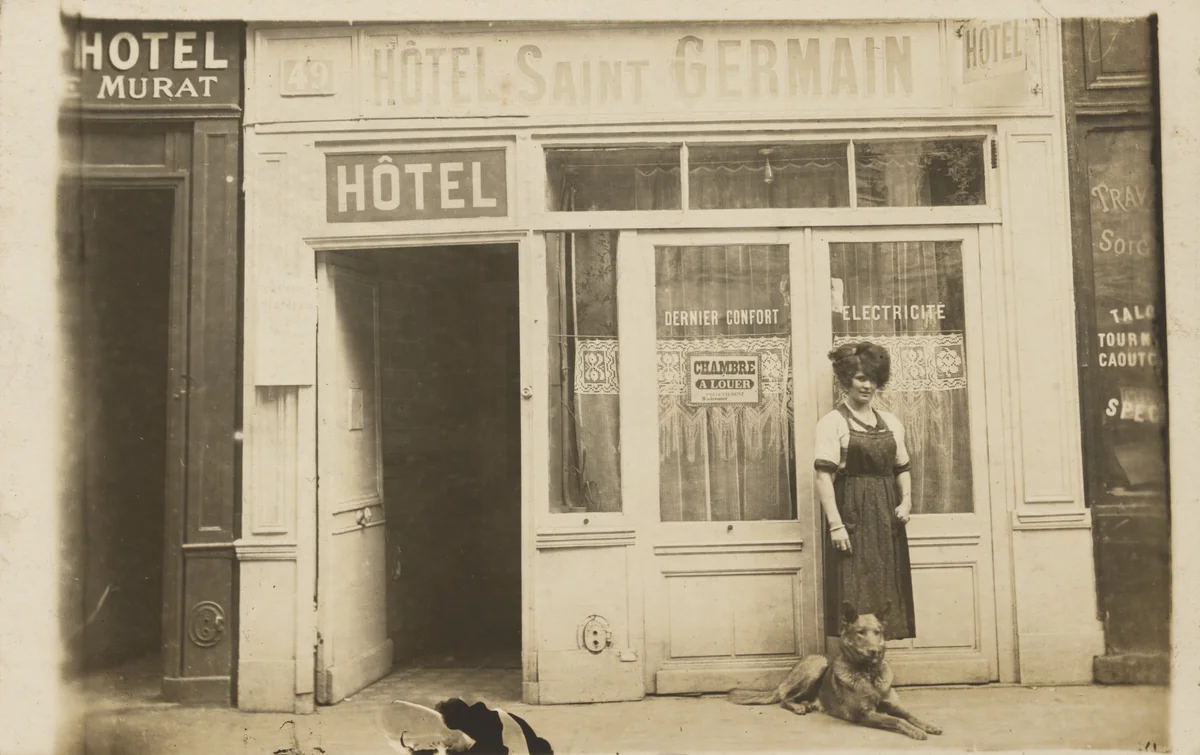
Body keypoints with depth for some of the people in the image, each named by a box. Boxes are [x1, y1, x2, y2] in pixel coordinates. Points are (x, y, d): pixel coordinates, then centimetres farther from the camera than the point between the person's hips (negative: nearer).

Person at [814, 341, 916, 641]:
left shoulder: (890, 422, 13)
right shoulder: (832, 422, -5)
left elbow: (903, 468, 20)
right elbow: (824, 476, -12)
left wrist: (906, 500, 2)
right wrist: (835, 524, -18)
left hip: (886, 517, 6)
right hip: (852, 515, -6)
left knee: (886, 590, 8)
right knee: (854, 594, -6)